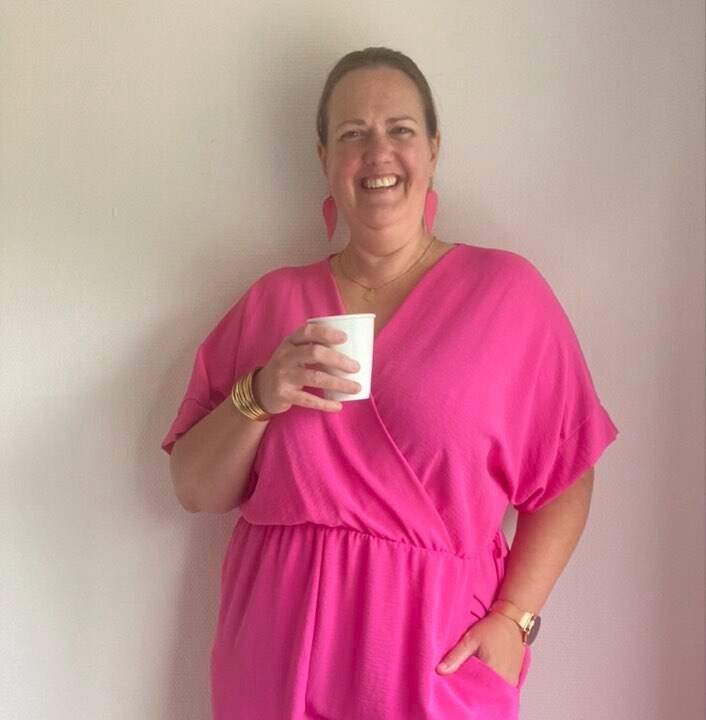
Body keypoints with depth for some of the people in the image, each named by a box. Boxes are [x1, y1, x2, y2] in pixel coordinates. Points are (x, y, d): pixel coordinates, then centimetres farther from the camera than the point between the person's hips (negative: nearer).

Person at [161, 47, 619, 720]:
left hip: (435, 666, -2)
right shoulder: (271, 302, 2)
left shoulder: (507, 290, -4)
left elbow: (564, 479, -1)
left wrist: (514, 616, -11)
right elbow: (195, 490, 2)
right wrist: (259, 398, -15)